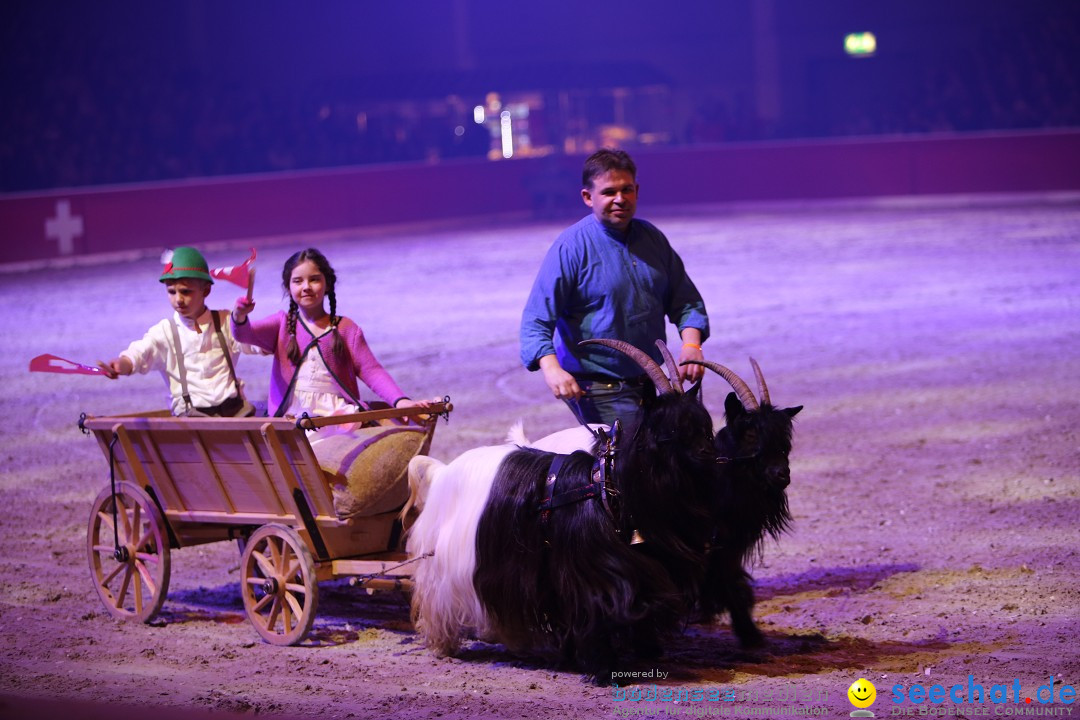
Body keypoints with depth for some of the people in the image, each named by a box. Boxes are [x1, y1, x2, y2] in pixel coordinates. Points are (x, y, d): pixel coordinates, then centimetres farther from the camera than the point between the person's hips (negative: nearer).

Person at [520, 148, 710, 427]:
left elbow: (684, 299, 13)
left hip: (646, 384, 7)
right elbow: (536, 320, -15)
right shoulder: (571, 247, -11)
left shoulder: (652, 238, 8)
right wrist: (551, 367, -32)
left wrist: (691, 344, -7)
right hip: (599, 391, -7)